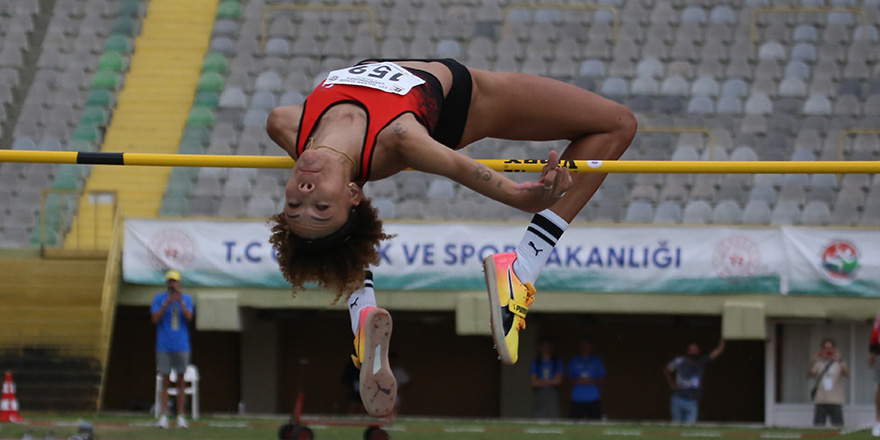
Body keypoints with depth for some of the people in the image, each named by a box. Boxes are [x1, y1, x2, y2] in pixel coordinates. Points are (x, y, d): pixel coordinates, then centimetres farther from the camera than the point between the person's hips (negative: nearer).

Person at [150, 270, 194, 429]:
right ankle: (164, 416, -1)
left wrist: (180, 302, -17)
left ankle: (180, 417, 5)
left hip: (181, 347, 1)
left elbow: (189, 317, -6)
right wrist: (166, 304, -15)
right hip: (164, 347, -1)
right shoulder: (159, 299, 6)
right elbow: (155, 319, -4)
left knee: (181, 381, 2)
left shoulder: (186, 299, 8)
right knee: (165, 380, -2)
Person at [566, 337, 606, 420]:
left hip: (593, 399, 0)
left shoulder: (597, 361, 9)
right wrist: (577, 381, -10)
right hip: (577, 399, 1)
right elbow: (569, 378, 11)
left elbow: (602, 379, 8)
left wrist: (592, 381, -12)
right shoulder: (574, 361, 11)